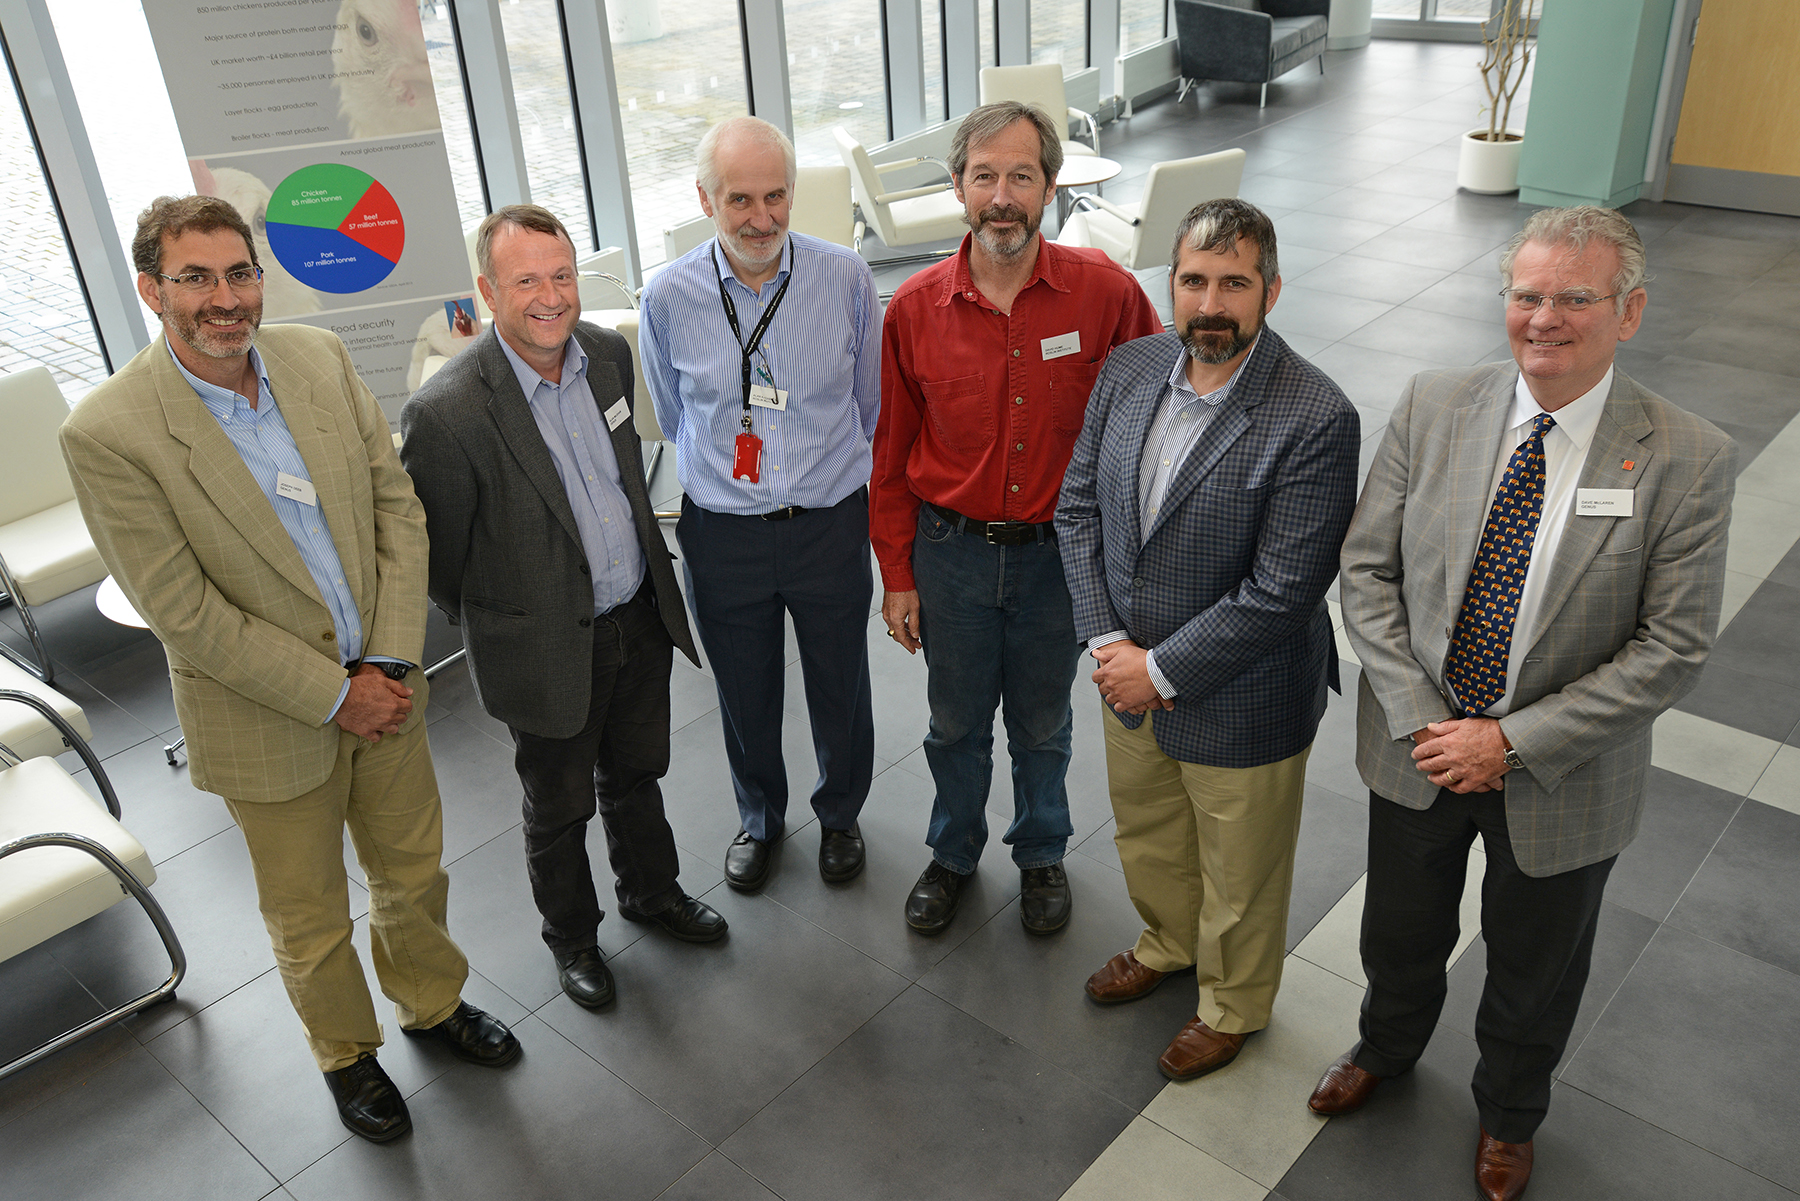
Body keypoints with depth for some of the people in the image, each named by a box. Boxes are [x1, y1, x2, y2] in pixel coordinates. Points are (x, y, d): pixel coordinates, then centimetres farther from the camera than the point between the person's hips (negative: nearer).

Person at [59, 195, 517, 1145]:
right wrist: (333, 695, -16)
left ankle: (430, 1000, 51)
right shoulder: (108, 433, -20)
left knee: (413, 871, 23)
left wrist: (394, 661, -9)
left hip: (381, 685, 4)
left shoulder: (320, 357, -5)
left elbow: (396, 503, -2)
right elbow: (182, 611, -19)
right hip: (266, 720, -4)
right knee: (310, 923, 17)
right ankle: (347, 1052, 44)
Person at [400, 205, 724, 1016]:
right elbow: (436, 553, -13)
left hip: (640, 618, 5)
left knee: (635, 774, 25)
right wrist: (493, 629, 1)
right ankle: (571, 935, 42)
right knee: (559, 807, 17)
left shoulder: (608, 352, -6)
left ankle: (651, 890, 51)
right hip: (547, 647, -5)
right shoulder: (446, 412, -26)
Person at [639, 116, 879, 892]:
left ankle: (840, 815, 45)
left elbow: (870, 404, 5)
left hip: (830, 527, 0)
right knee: (744, 697, 18)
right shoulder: (669, 297, -10)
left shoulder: (846, 280, -11)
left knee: (840, 691, 16)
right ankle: (759, 820, 46)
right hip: (722, 536, 1)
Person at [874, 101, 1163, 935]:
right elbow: (891, 455, -1)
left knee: (1043, 723, 19)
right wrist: (897, 575, 1)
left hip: (1057, 553, 0)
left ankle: (1041, 855, 45)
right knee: (955, 721, 19)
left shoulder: (1106, 293, -14)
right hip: (951, 553, 1)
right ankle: (953, 852, 44)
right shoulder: (915, 309, -9)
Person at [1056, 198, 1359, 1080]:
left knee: (1239, 874, 19)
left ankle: (1233, 1004, 47)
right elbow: (1078, 505, -1)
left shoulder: (1316, 420, -25)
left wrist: (1161, 669, -20)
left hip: (1240, 703, -5)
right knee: (1145, 834, 29)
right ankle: (1168, 942, 59)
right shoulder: (1129, 370, -6)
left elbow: (1282, 590, -25)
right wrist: (1105, 640, -11)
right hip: (1132, 677, 6)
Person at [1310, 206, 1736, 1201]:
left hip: (1560, 776, -1)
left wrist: (1513, 740, -21)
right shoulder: (1432, 408, -11)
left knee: (1533, 971, 23)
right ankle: (1386, 1049, 59)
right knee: (1400, 933, 26)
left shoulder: (1687, 460, -18)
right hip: (1418, 745, 2)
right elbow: (1367, 567, -7)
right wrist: (1420, 718, -15)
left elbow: (1673, 648, -17)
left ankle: (1509, 1115, 54)